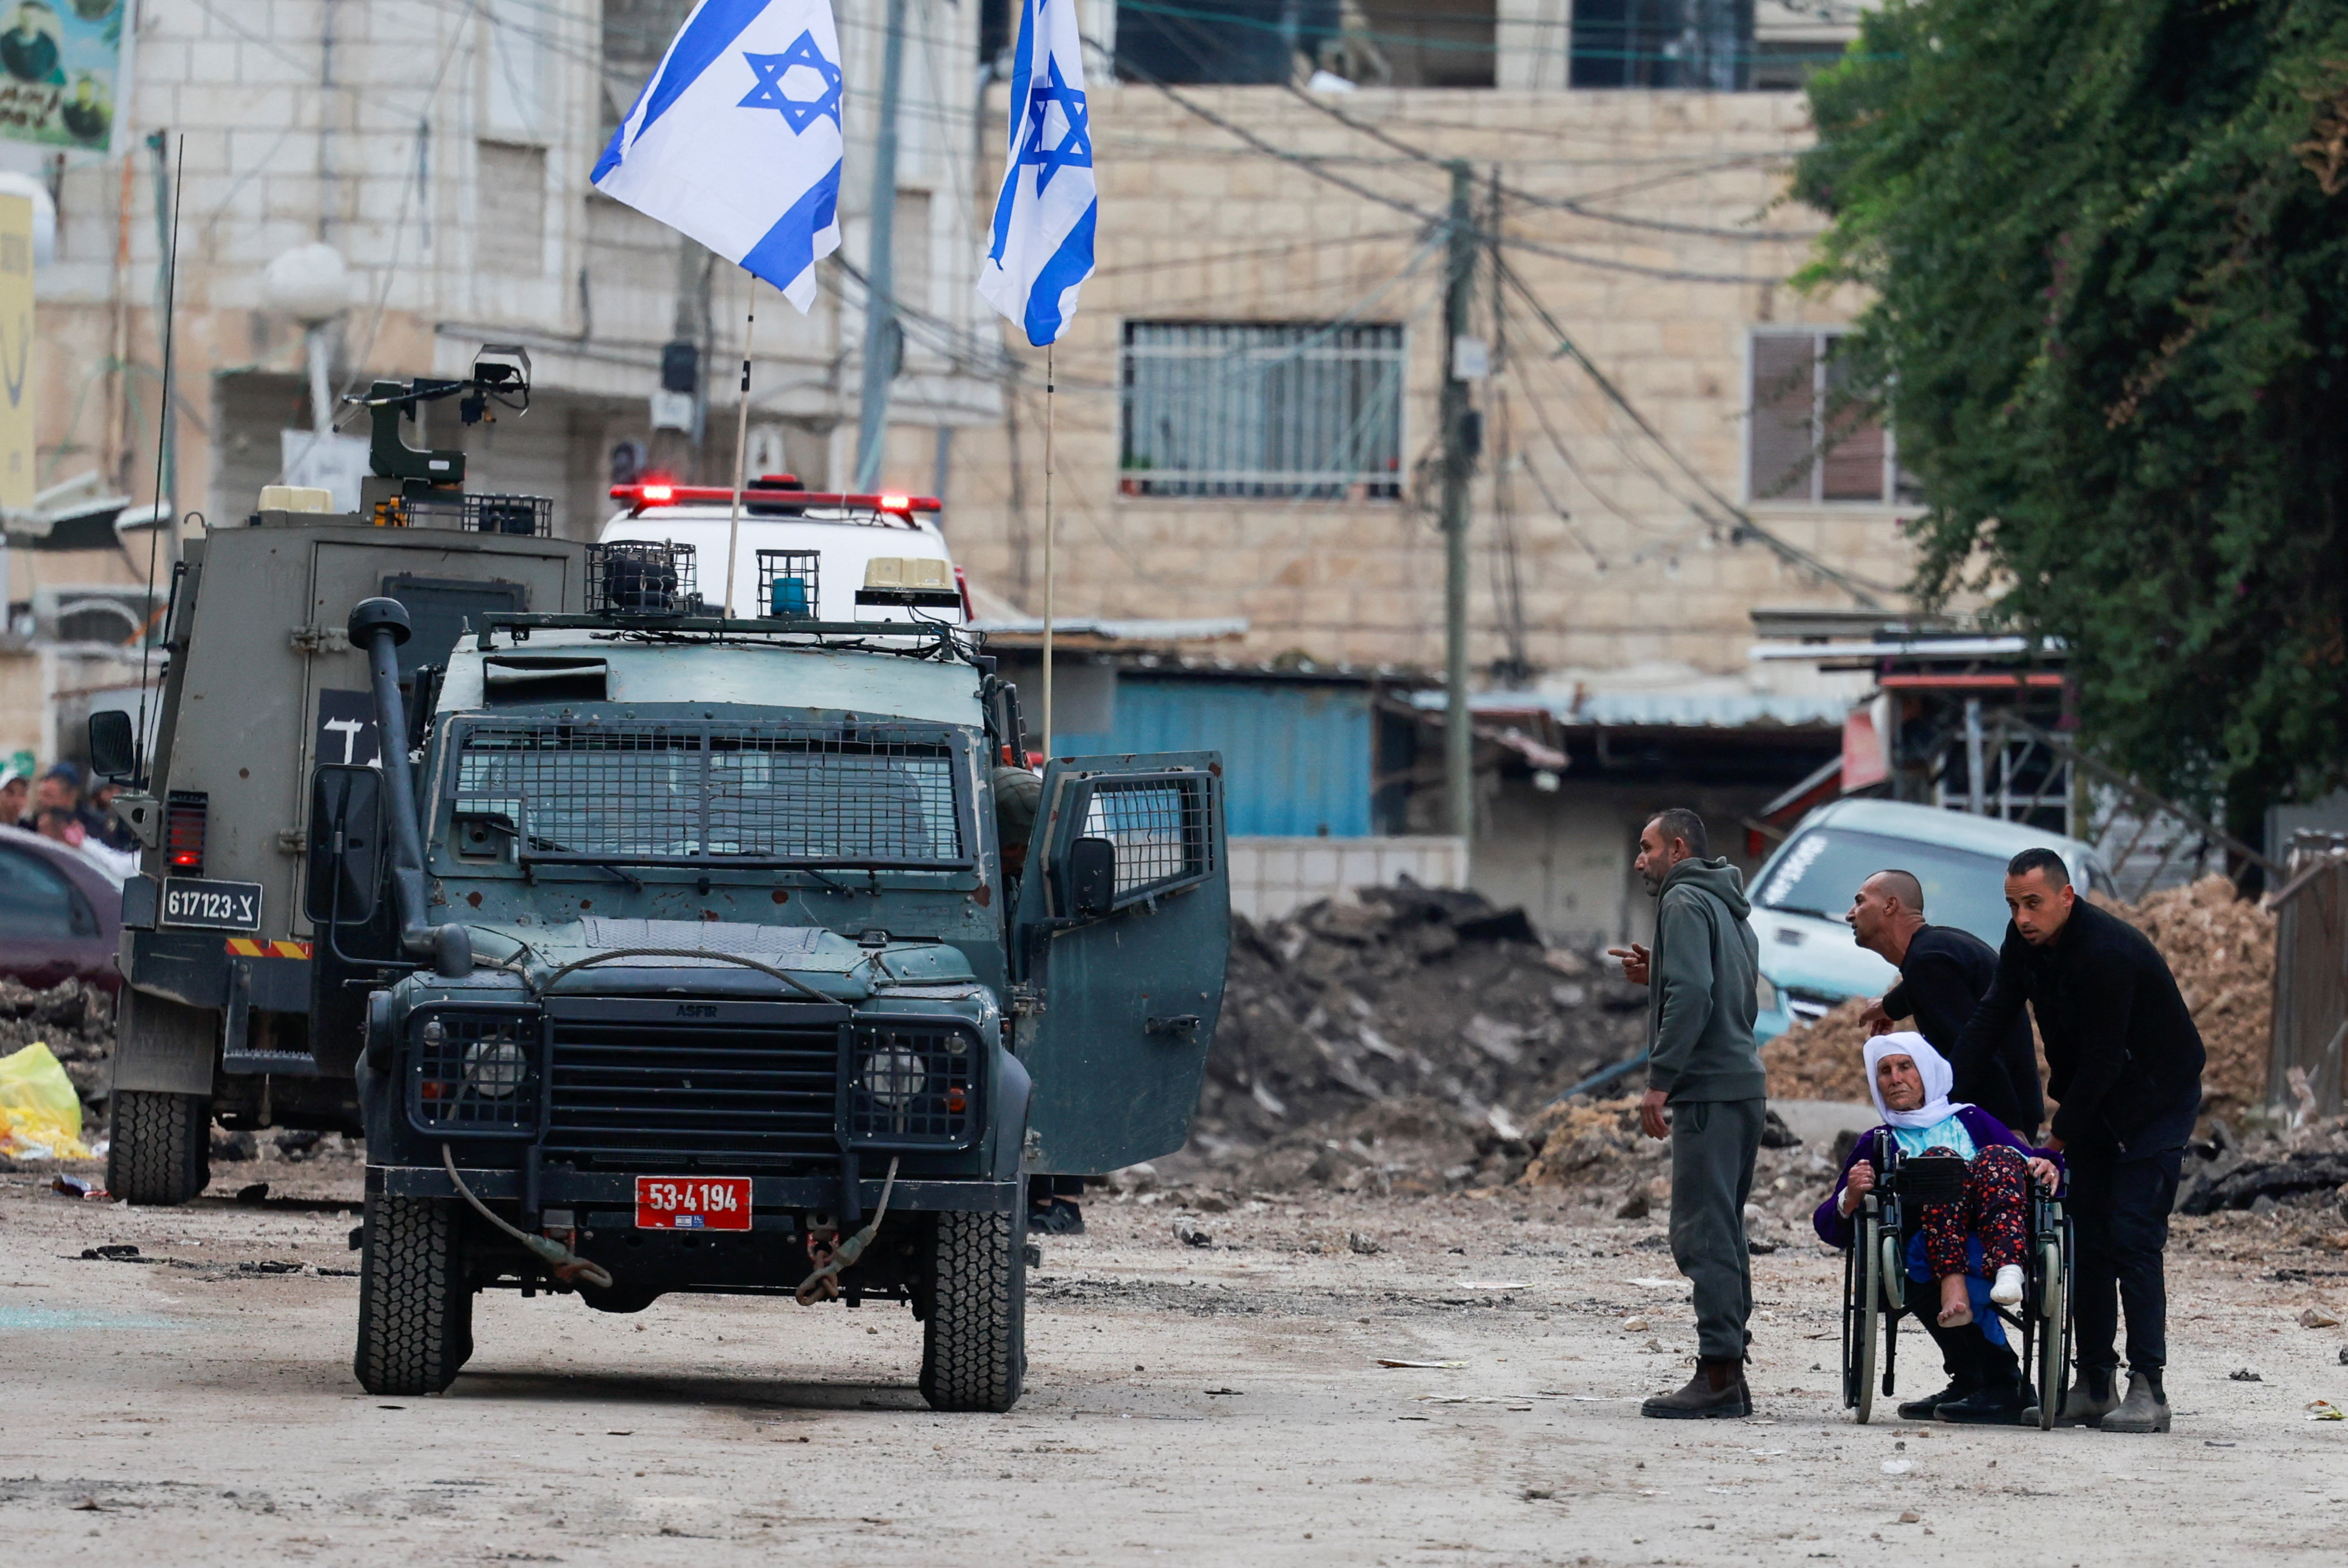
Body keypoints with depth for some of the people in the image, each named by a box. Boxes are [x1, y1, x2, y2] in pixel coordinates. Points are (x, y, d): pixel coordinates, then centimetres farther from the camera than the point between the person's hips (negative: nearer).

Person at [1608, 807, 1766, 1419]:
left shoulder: (1685, 903, -7)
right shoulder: (1732, 910, 22)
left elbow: (1692, 995, -19)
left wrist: (1660, 1081, -19)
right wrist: (1656, 975, 21)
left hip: (1709, 1090, -10)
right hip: (1746, 1086, 10)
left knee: (1703, 1235, -11)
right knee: (1723, 1235, 13)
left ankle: (1718, 1374, -15)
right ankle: (1729, 1376, 13)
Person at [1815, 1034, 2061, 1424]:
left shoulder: (1973, 1121, 30)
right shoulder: (1877, 1144, 28)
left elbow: (2030, 1159, 17)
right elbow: (1830, 1228, 17)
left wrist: (2046, 1167, -7)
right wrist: (1850, 1199, -6)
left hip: (1999, 1243, 0)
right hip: (1923, 1256, 0)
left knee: (1998, 1158, -25)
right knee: (1941, 1158, -26)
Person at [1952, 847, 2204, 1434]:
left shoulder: (2107, 954, -30)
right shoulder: (2027, 940, -5)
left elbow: (2103, 1060, -26)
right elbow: (1994, 1015, 0)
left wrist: (2058, 1139, -18)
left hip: (2157, 1097, -8)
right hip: (2093, 1099, 8)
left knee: (2133, 1237, -14)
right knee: (2088, 1239, 6)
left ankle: (2148, 1391, -14)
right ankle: (2093, 1386, 10)